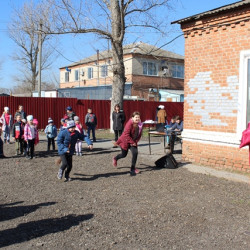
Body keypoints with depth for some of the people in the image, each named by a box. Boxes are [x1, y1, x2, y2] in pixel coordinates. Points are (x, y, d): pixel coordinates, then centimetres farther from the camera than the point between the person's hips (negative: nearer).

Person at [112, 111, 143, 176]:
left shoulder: (140, 125, -7)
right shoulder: (129, 123, -26)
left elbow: (139, 135, 6)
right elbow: (126, 134, -27)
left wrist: (136, 141, -6)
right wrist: (132, 142, -24)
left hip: (133, 142, 5)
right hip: (125, 141, -5)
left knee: (135, 153, -12)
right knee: (124, 155, 9)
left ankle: (133, 168, 3)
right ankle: (115, 158, 44)